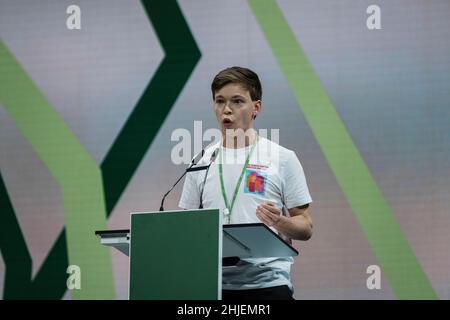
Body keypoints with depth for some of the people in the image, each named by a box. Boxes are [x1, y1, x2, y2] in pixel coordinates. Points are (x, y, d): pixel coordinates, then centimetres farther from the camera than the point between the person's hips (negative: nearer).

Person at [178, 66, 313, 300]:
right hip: (212, 285, 3)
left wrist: (279, 222, -18)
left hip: (267, 283, -3)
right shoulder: (201, 162, 13)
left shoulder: (283, 158, 2)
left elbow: (305, 228, 2)